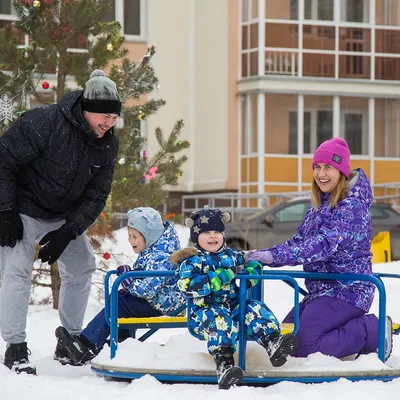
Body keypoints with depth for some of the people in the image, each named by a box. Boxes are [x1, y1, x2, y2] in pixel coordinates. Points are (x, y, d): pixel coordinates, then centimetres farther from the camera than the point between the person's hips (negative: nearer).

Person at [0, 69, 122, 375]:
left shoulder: (108, 144, -7)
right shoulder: (45, 122, -27)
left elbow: (96, 196, -6)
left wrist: (67, 232, -18)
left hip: (64, 217, 7)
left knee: (82, 267, 6)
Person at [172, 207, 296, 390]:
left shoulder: (232, 255, 15)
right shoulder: (191, 261, -2)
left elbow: (253, 262, 28)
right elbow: (189, 286, -18)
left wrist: (250, 272, 0)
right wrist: (222, 276, -19)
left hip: (234, 306, 6)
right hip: (205, 311, -6)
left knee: (254, 308, -18)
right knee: (219, 318, -37)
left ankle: (273, 342, -38)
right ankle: (224, 365, -55)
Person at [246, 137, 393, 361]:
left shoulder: (352, 206, -17)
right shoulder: (319, 204, 11)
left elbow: (325, 244, -28)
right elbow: (300, 241, 11)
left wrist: (275, 256, -33)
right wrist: (264, 255, -7)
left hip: (346, 291, -9)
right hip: (323, 290, 9)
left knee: (305, 347, -19)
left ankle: (372, 332, -4)